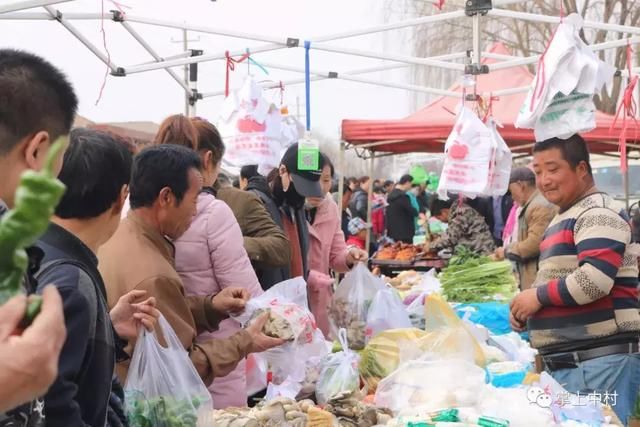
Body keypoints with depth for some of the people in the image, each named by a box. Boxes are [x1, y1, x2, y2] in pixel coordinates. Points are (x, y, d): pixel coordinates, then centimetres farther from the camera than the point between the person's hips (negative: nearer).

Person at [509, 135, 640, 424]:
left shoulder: (598, 212, -11)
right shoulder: (564, 218, 20)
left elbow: (595, 278, -25)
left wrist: (539, 295, -13)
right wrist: (525, 312, 10)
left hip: (601, 361, -10)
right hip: (566, 362, 10)